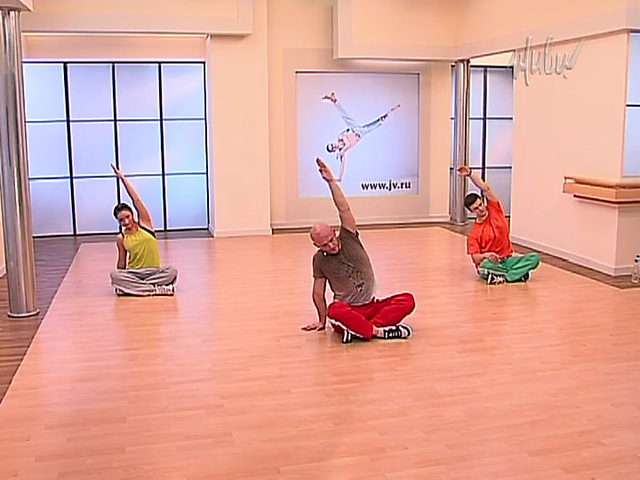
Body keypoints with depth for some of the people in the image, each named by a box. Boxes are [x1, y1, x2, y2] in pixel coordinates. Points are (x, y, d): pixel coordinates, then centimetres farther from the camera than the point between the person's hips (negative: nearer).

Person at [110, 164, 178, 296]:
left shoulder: (144, 223, 2)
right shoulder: (121, 238, 4)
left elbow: (136, 200, -4)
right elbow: (122, 262, 11)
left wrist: (123, 178, -5)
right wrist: (121, 280, 1)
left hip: (154, 272, 0)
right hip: (133, 273, 0)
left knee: (172, 272, -32)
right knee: (114, 275, -31)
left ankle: (132, 287, -22)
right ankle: (156, 289, -33)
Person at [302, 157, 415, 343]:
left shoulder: (349, 240, -1)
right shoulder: (320, 260, -1)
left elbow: (344, 209, -14)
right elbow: (318, 293, 6)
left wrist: (331, 181, -24)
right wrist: (322, 321, 8)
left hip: (371, 306, 3)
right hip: (347, 310, -3)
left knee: (407, 300, -22)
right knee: (334, 312, -39)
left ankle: (359, 329, -32)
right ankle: (379, 331, -38)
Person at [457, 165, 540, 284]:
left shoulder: (495, 210, 3)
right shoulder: (474, 234, -5)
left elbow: (485, 188, -7)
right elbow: (475, 258, -11)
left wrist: (471, 174, -18)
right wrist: (486, 255, -33)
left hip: (507, 260, 4)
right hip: (491, 263, -4)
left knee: (535, 258, -18)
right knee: (484, 266, -40)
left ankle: (502, 277, -28)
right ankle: (519, 272, -24)